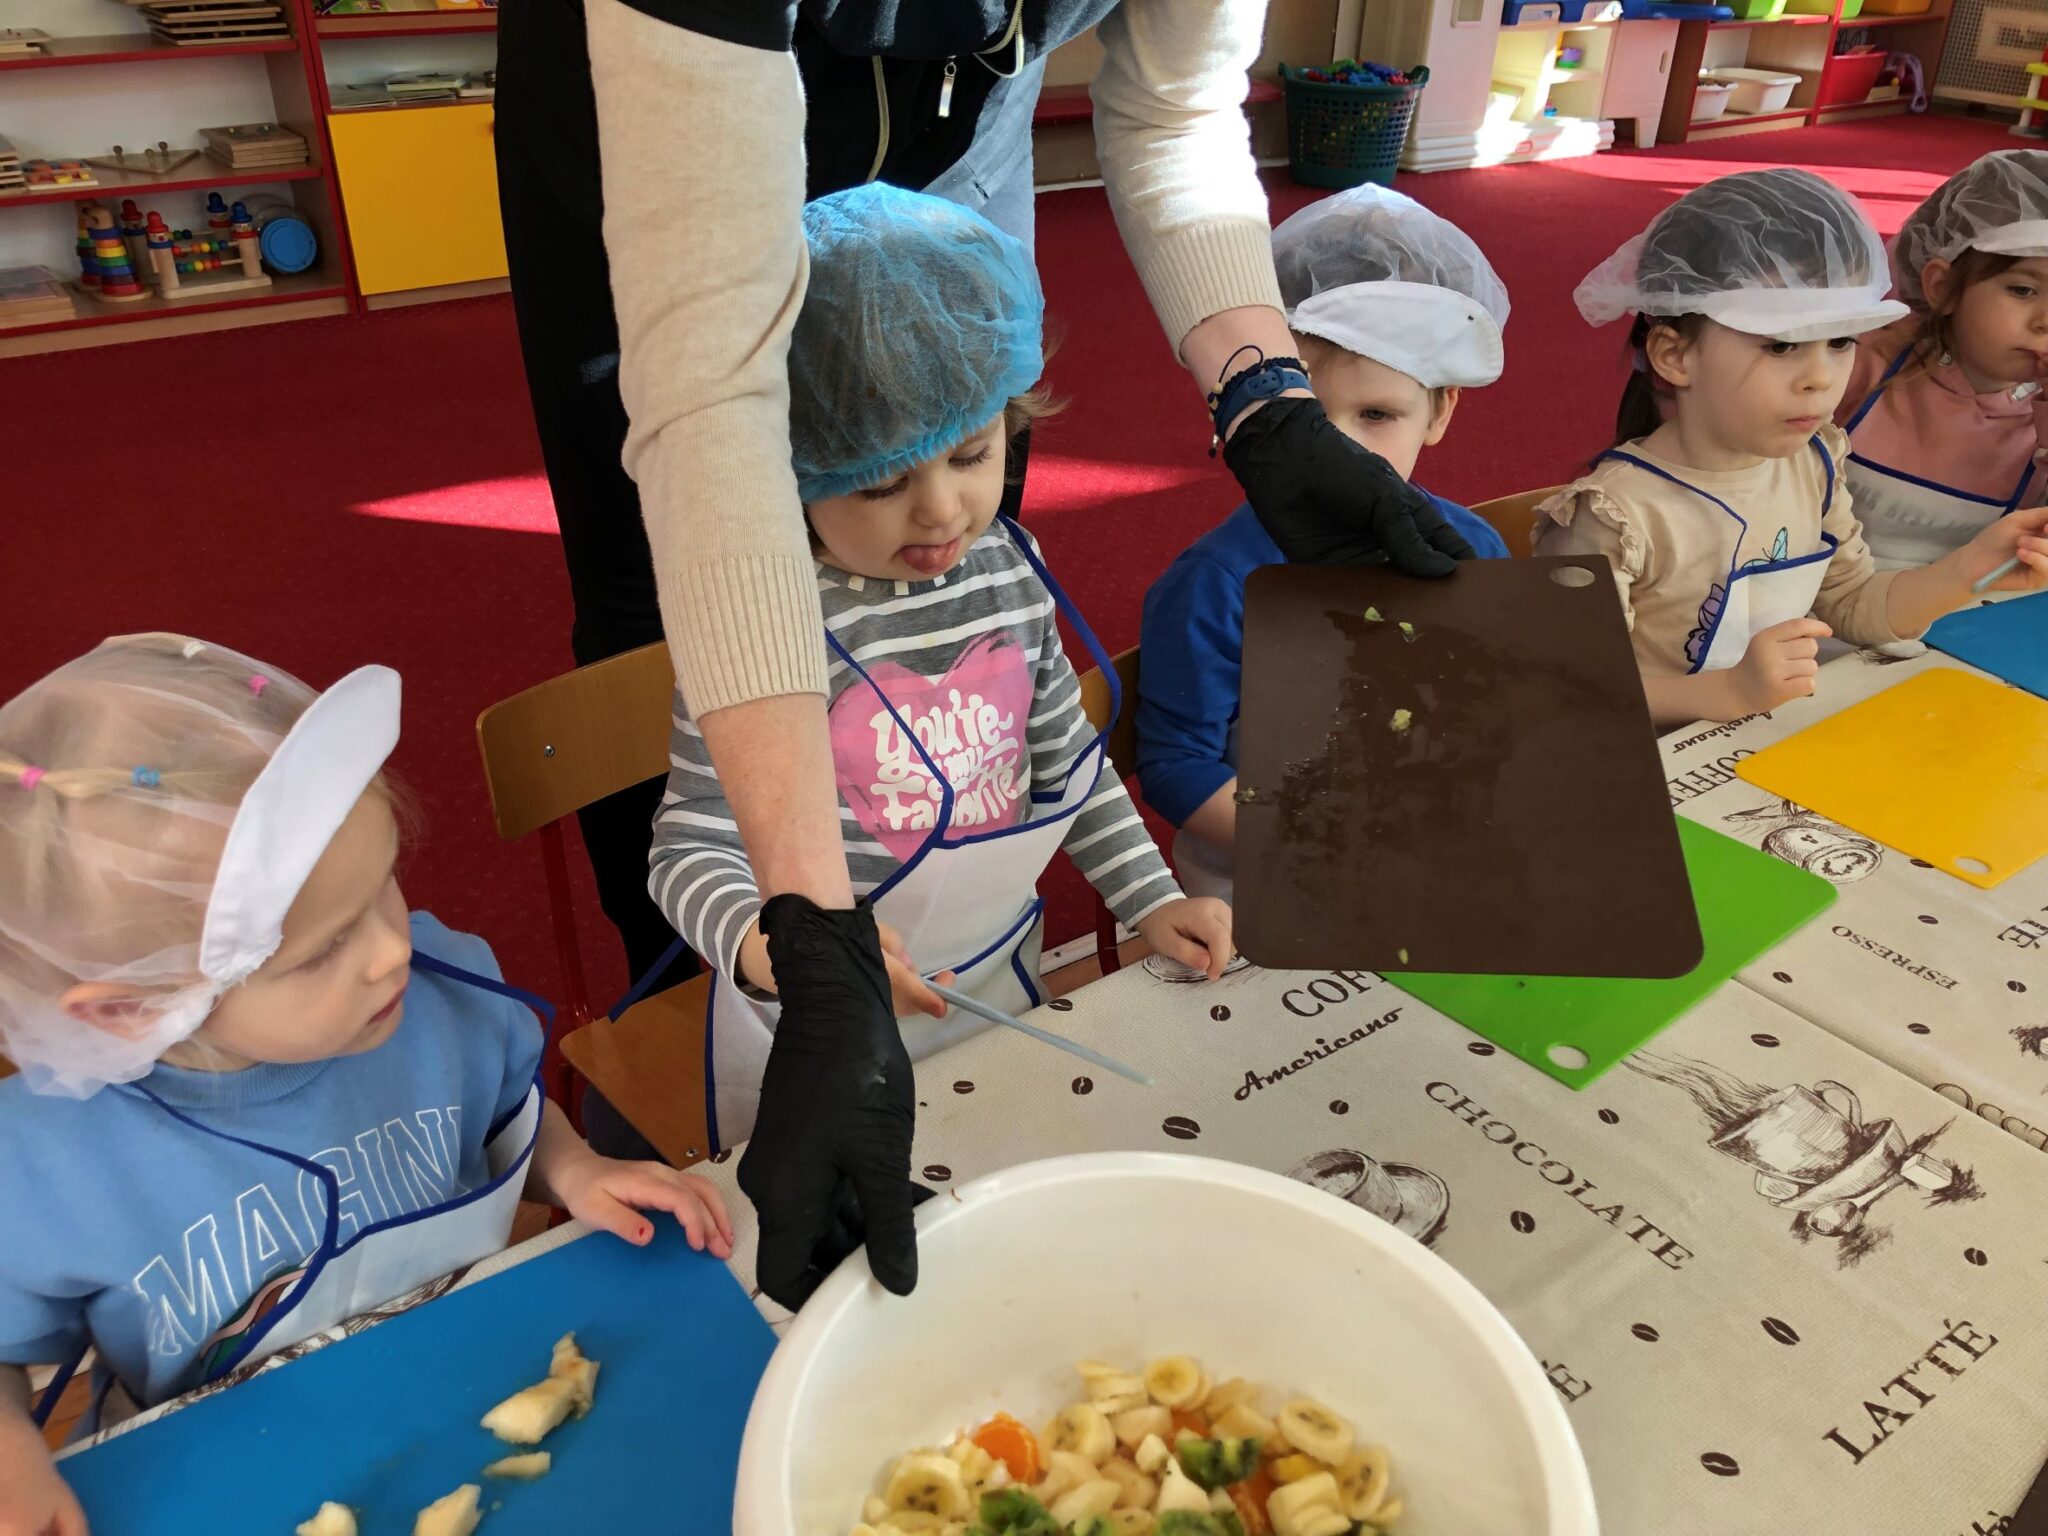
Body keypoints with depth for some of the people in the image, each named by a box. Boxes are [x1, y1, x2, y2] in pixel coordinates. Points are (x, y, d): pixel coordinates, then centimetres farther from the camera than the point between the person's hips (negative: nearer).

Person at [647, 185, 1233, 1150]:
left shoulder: (1007, 566, -7)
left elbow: (1067, 759, 6)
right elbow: (693, 846, -22)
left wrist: (1150, 899, 5)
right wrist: (773, 945, -42)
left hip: (1000, 988, 5)